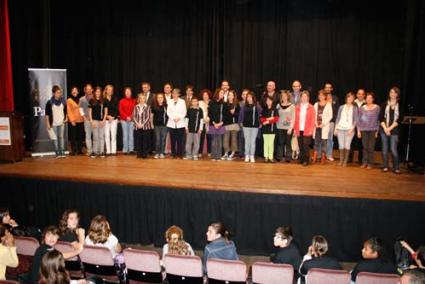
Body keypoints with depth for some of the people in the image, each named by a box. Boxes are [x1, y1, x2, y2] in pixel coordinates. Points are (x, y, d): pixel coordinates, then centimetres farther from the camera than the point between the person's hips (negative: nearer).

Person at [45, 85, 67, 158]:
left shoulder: (63, 101, 5)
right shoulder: (50, 102, -5)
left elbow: (65, 111, 18)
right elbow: (47, 114, -3)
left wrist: (66, 118, 6)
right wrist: (48, 123, -6)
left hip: (61, 123, 2)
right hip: (53, 123, -2)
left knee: (61, 137, 4)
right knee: (55, 138, 2)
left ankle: (62, 152, 6)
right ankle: (57, 153, 6)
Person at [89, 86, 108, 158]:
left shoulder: (103, 101, 4)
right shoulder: (92, 101, 4)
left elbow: (106, 111, 5)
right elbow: (89, 111, 5)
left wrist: (103, 120, -4)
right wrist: (91, 121, -3)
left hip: (102, 121, 0)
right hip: (95, 120, 0)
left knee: (101, 136, 2)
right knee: (95, 137, 4)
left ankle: (101, 152, 7)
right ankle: (95, 152, 10)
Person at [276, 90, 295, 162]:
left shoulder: (292, 106, 1)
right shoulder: (278, 105, 10)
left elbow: (293, 118, -3)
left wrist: (291, 128, -11)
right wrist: (276, 125, -2)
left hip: (288, 128, -2)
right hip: (280, 127, 2)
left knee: (288, 143, 1)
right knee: (280, 143, 3)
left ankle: (288, 157, 7)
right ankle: (279, 157, 10)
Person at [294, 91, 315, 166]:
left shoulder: (311, 107, 2)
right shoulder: (297, 107, 10)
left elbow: (313, 120, -2)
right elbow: (296, 119, 9)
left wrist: (311, 130, -9)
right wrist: (295, 129, 3)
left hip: (307, 131, -3)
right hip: (299, 130, 3)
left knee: (306, 146, -3)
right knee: (300, 146, 5)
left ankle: (306, 160, 4)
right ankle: (301, 159, 15)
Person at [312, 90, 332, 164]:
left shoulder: (328, 104, 0)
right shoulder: (316, 104, 11)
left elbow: (330, 116, -3)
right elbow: (314, 115, 11)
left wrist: (323, 123, -11)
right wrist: (315, 123, -4)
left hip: (325, 126, -3)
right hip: (317, 126, 3)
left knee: (324, 141, -2)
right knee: (316, 141, 3)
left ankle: (323, 158, 4)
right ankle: (314, 158, 5)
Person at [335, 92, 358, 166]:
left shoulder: (354, 108, 6)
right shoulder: (341, 107, 12)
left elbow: (356, 120, 2)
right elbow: (338, 118, 12)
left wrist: (352, 128, -10)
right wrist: (336, 128, 6)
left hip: (349, 129, -2)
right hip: (340, 128, 2)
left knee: (347, 145, -5)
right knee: (341, 145, 1)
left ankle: (345, 161, 0)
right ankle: (341, 160, 9)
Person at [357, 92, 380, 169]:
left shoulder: (377, 108, 3)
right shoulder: (362, 108, 8)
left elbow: (378, 119, 4)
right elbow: (359, 120, 10)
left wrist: (377, 131, 0)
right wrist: (358, 131, 5)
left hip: (373, 130, -2)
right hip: (364, 130, 2)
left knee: (371, 147, -3)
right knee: (365, 147, 1)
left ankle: (370, 163, 4)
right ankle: (364, 163, 9)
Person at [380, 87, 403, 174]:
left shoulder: (400, 106, 4)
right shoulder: (384, 105, 9)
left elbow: (399, 119, -3)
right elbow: (381, 117, 4)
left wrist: (390, 128, -10)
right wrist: (385, 128, -8)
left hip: (394, 130, -2)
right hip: (384, 129, 2)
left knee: (393, 149, -10)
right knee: (384, 149, 4)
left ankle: (396, 168, -2)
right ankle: (385, 167, 11)